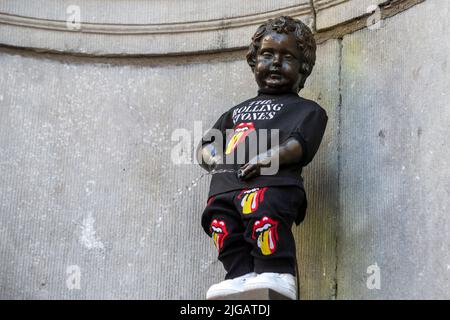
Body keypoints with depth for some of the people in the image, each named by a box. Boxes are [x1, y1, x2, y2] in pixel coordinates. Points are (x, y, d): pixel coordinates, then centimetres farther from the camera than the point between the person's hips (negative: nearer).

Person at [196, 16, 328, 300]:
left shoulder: (306, 109, 16)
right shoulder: (238, 111, 34)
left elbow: (301, 143, -4)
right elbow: (204, 146, 30)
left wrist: (270, 157, -20)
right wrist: (212, 157, 6)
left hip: (271, 183, -6)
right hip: (225, 186, 7)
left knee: (262, 212, -33)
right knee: (222, 223, -16)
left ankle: (277, 274, -27)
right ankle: (242, 276, -14)